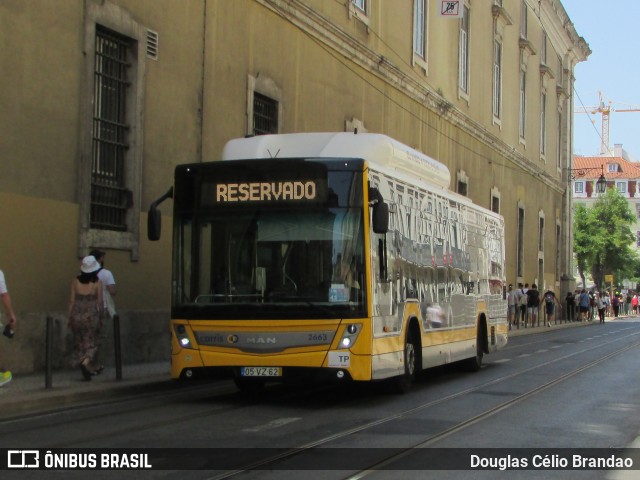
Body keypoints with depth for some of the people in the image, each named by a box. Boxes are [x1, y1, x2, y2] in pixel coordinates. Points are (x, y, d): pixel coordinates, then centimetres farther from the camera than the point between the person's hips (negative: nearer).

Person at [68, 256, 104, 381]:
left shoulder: (76, 281, -3)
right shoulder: (97, 282, -8)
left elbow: (72, 301, -1)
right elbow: (100, 302, -5)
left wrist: (70, 318, 7)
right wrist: (101, 317, 8)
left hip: (77, 315, 2)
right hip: (91, 315, -2)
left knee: (80, 342, 15)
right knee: (91, 342, 10)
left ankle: (91, 368, 22)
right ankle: (85, 362, -16)